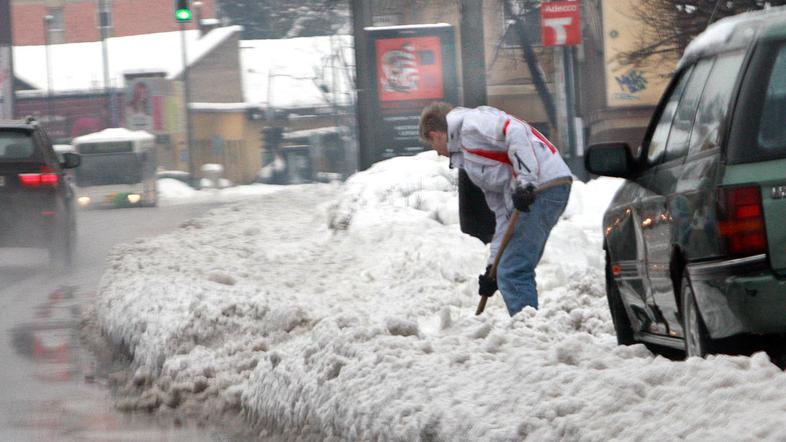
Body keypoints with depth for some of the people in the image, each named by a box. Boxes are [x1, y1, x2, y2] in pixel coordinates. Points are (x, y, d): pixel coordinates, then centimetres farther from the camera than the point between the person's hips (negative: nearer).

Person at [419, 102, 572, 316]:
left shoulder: (471, 123, 2)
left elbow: (515, 132, -17)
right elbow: (503, 215, 25)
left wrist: (525, 181, -23)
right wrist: (494, 264, 21)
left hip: (542, 185, -10)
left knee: (513, 274, -10)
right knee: (519, 273, 16)